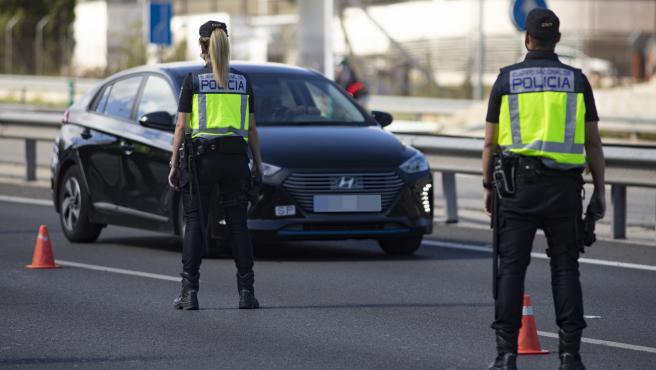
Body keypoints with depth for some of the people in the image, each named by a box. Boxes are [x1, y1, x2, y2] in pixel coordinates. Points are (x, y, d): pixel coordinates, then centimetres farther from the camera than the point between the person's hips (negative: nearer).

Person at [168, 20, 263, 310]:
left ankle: (190, 292, -3)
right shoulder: (243, 82, 6)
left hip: (201, 158, -2)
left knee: (195, 223, 3)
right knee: (238, 224, 6)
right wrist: (257, 163, 14)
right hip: (235, 158, 2)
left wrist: (174, 164, 0)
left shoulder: (193, 81, -3)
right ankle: (246, 291, 3)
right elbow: (251, 128, 6)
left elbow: (181, 126, -4)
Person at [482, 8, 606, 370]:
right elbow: (593, 143, 4)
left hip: (518, 184, -1)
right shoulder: (577, 81, 5)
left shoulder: (506, 79, 3)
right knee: (565, 268, 4)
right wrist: (599, 190, 11)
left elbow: (490, 143, 5)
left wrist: (488, 187, 15)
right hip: (564, 187, 1)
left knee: (511, 268, 1)